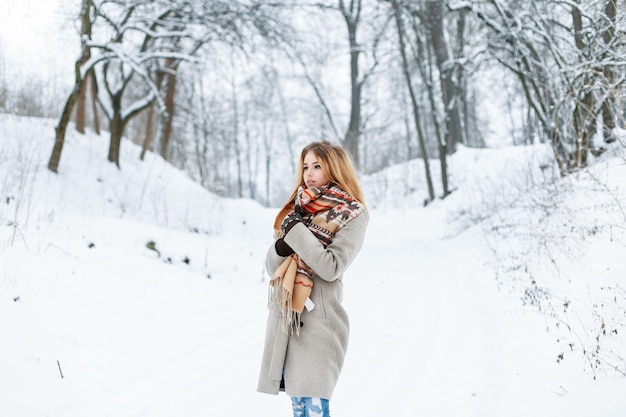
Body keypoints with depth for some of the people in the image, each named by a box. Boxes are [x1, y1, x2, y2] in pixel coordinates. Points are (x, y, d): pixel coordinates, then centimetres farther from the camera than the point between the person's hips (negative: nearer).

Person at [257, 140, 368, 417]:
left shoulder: (352, 216, -3)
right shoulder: (296, 209, 14)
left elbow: (332, 267, -15)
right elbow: (271, 266, 12)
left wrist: (297, 232, -16)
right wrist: (282, 246, -9)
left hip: (318, 320, -6)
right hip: (284, 317, 6)